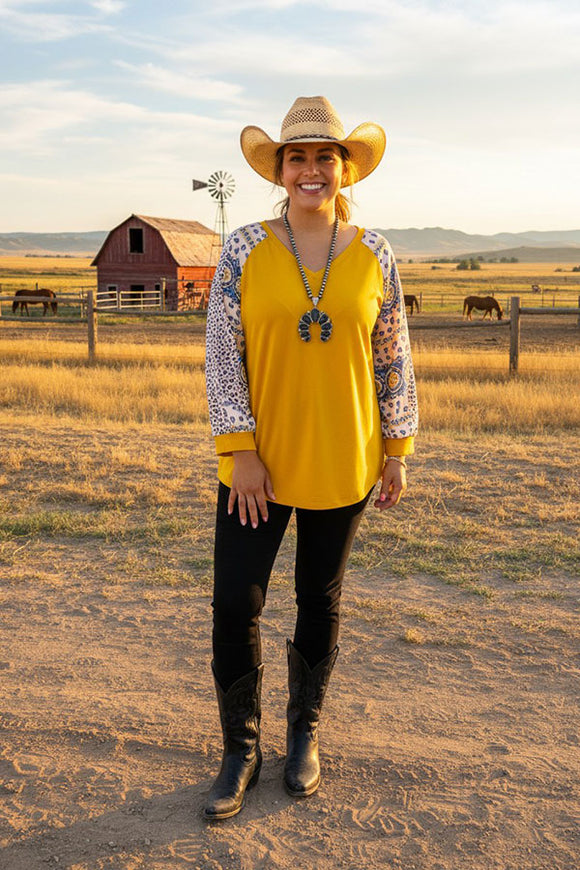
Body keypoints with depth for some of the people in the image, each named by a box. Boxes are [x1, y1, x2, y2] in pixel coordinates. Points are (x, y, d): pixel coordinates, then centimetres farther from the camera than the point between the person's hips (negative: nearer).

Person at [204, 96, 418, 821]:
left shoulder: (373, 254, 1)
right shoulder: (245, 249, -3)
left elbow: (393, 358, 5)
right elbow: (221, 353, -6)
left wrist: (398, 449, 4)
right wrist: (241, 451, -11)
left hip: (341, 462, 1)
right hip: (258, 463, -1)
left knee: (320, 600, 13)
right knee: (235, 603, 0)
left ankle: (304, 732, 35)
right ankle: (241, 747, 22)